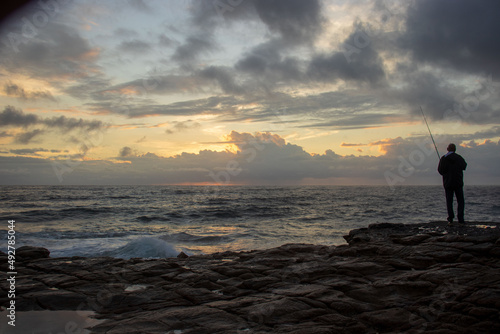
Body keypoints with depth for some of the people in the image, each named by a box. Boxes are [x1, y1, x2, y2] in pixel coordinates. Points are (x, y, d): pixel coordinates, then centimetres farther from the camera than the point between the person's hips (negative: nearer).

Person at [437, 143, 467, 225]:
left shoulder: (443, 159, -4)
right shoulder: (459, 158, -3)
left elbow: (440, 170, -3)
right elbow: (464, 166, 13)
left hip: (447, 183, 0)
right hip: (458, 183, 0)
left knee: (449, 201, 6)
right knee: (460, 201, 7)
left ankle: (450, 218, -3)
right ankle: (460, 219, -2)